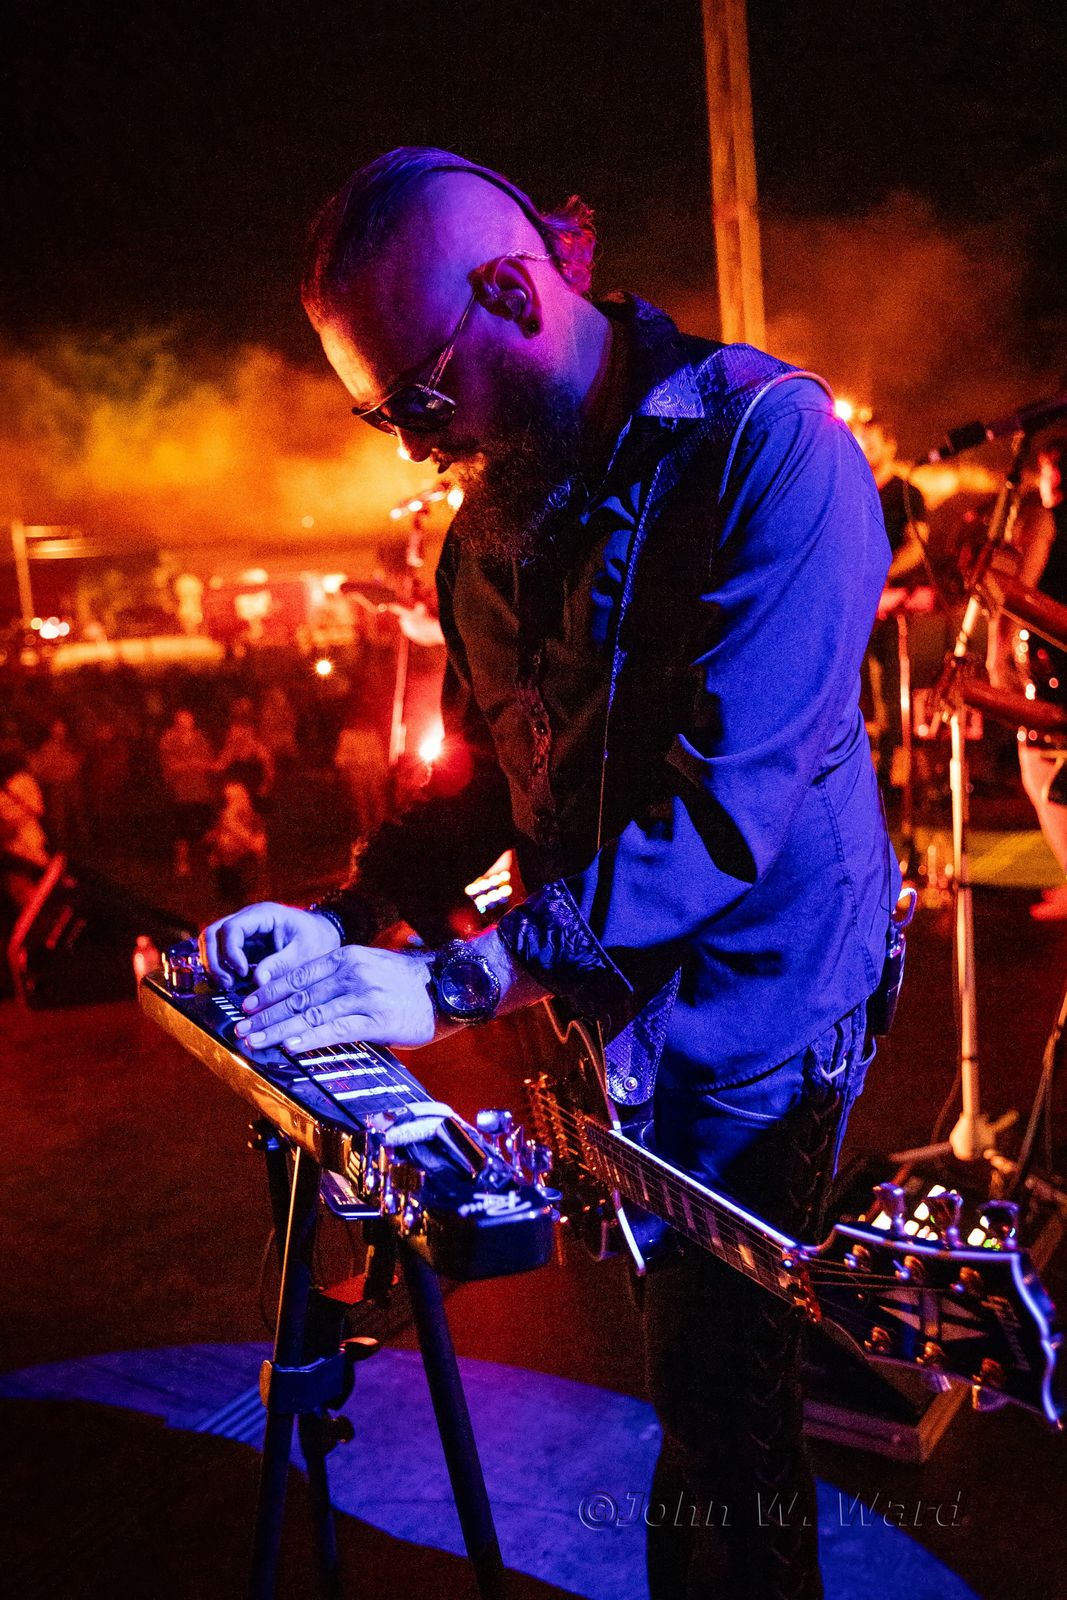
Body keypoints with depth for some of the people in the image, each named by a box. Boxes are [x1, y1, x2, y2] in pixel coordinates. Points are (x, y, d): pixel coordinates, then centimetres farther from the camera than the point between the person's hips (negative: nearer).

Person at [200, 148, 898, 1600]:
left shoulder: (765, 436, -20)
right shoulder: (495, 519, 4)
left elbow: (736, 790, -29)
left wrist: (455, 980, -31)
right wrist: (350, 916, -4)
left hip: (753, 1005, -6)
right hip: (605, 1001, 6)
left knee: (718, 1396, 6)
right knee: (681, 1357, 21)